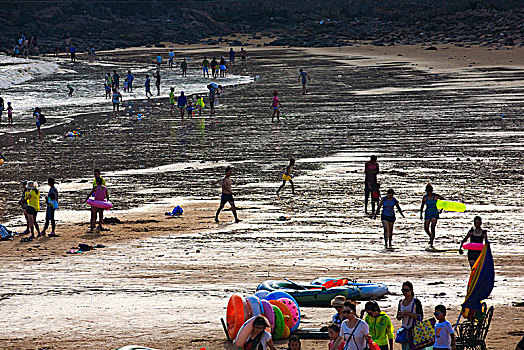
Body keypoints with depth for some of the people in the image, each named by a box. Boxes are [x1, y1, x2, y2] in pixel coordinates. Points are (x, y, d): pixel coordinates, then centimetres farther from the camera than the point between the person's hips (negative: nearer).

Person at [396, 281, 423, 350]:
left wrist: (409, 314, -20)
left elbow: (420, 317, -8)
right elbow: (398, 318, 19)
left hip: (413, 328, -6)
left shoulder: (416, 302, -5)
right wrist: (400, 315, -5)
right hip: (404, 329, 6)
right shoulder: (401, 302, 12)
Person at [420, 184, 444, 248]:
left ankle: (431, 243, -15)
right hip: (427, 213, 3)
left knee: (432, 228, -16)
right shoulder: (425, 197, -1)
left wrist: (441, 209, 1)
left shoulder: (436, 196, -9)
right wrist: (421, 214, 5)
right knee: (426, 228, 1)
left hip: (435, 213, -3)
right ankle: (431, 237, 34)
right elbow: (422, 206, 10)